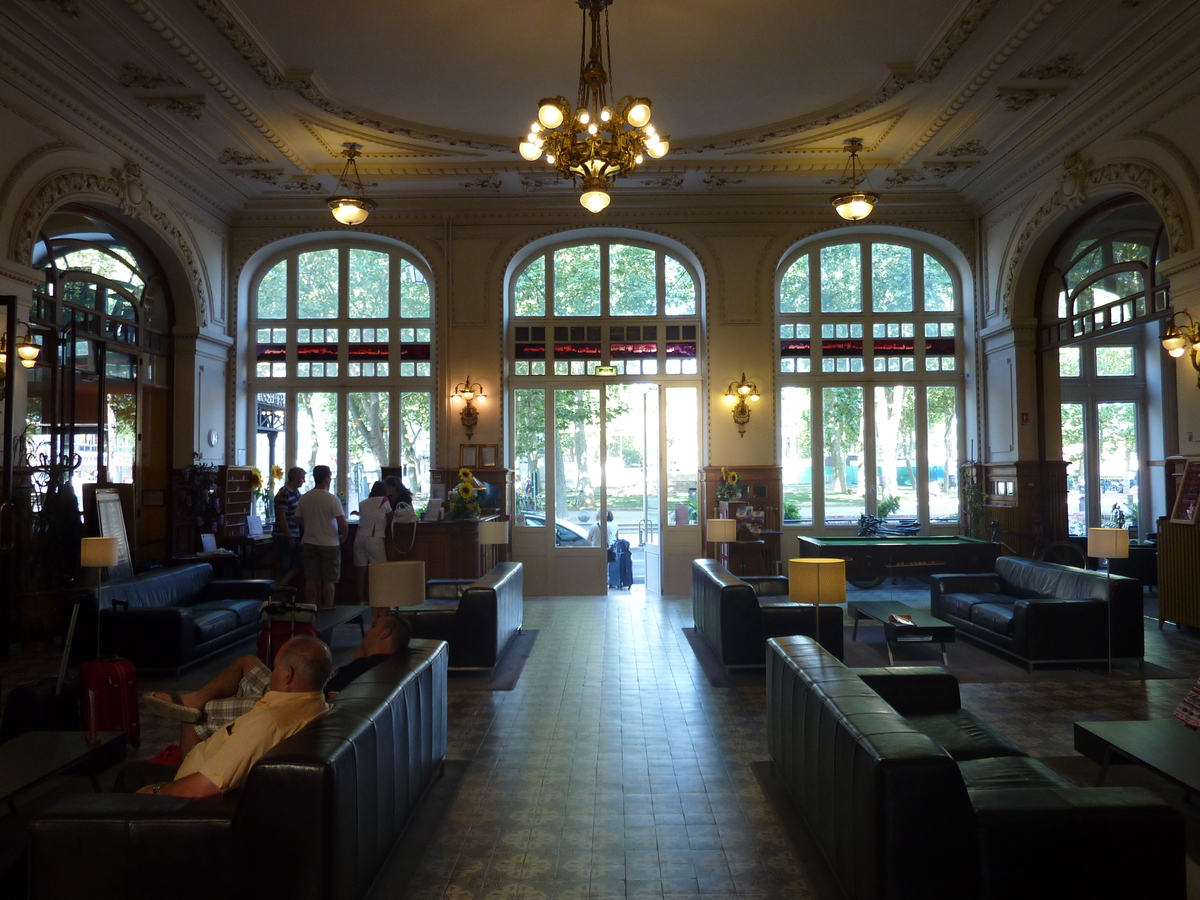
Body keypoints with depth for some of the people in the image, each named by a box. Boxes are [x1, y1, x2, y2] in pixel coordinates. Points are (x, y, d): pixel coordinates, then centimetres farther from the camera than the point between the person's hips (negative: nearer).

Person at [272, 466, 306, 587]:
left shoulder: (296, 492, 9)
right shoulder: (284, 494, -18)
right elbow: (281, 517, -20)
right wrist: (289, 537, -17)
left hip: (293, 536, 9)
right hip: (283, 537, -9)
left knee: (298, 563, 11)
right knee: (282, 568, 1)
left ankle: (280, 587, 17)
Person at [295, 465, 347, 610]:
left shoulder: (304, 498, 0)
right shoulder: (332, 498, -13)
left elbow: (298, 519, 10)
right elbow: (342, 521, -17)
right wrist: (343, 537, -1)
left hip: (310, 543, 4)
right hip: (330, 544, -4)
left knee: (311, 580, 9)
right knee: (329, 580, 3)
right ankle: (327, 609, 6)